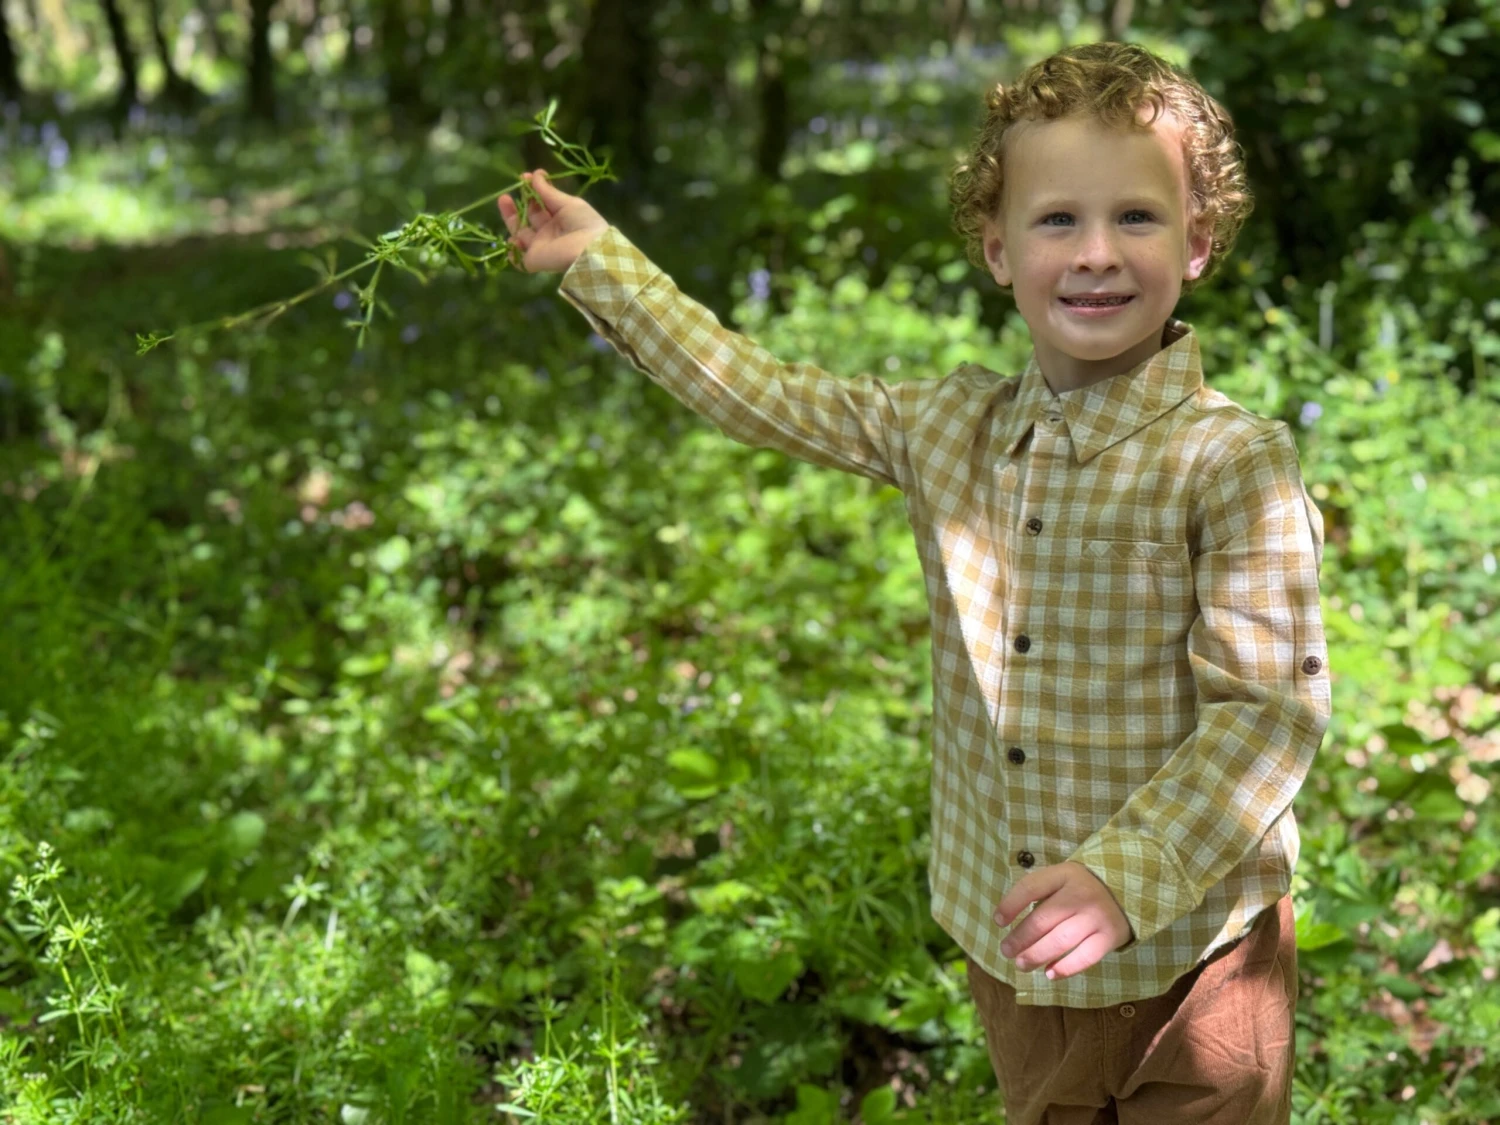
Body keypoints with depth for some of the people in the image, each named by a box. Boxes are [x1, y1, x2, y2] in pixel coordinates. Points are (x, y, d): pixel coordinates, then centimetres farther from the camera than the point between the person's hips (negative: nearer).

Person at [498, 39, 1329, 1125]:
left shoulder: (1235, 462, -17)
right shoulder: (951, 427, 0)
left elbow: (1271, 709, -19)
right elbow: (762, 395, 9)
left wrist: (1126, 876, -29)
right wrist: (596, 259, 10)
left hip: (1184, 958, -5)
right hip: (1009, 941, 5)